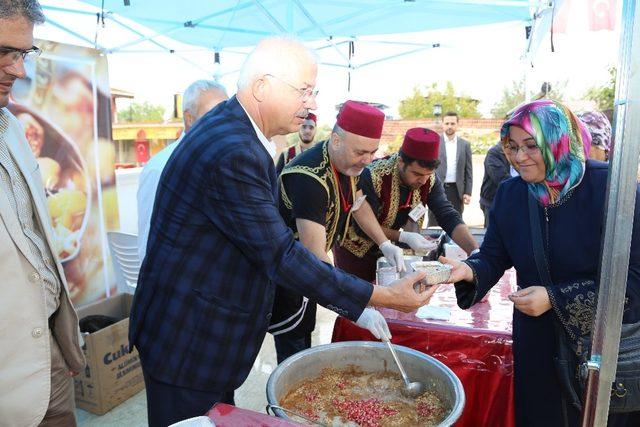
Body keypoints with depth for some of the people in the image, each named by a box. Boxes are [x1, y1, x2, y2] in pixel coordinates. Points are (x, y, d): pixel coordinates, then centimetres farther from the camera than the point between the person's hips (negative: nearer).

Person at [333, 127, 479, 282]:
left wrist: (476, 253, -31)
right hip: (357, 250, -4)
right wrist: (403, 236, -34)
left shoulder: (429, 180, -14)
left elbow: (449, 217, -18)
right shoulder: (372, 176, -29)